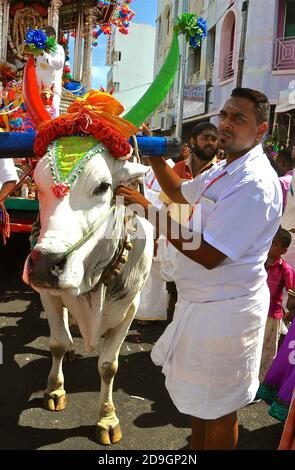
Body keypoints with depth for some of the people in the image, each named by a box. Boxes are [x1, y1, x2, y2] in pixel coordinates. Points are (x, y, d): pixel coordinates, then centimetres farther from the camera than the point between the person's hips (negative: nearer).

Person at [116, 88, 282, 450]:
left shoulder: (255, 183, -23)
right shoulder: (224, 170, 8)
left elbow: (209, 254, -28)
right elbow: (181, 194, 25)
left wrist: (148, 210, -25)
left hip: (225, 310, -10)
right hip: (201, 300, 10)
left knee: (217, 409, 11)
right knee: (198, 397, 25)